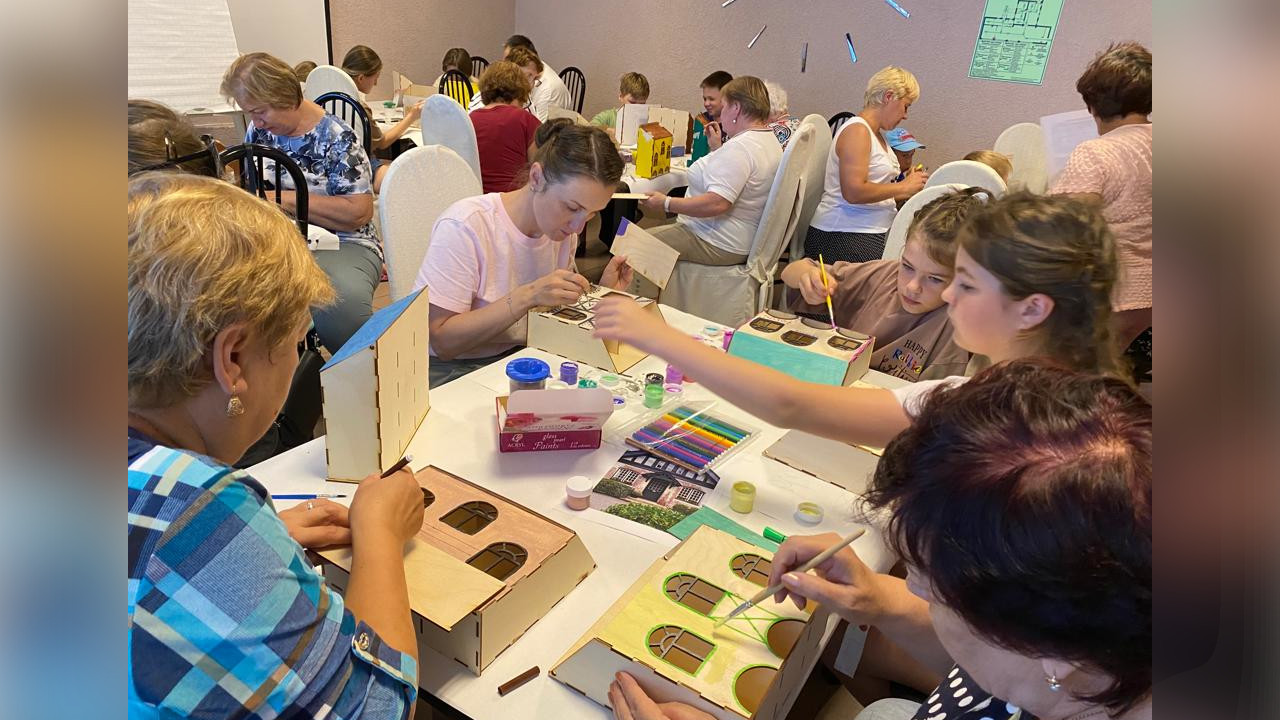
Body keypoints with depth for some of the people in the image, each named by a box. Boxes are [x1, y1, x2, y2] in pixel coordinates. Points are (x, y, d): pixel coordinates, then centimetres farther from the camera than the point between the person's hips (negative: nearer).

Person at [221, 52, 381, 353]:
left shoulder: (335, 138, -8)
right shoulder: (259, 130, 12)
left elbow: (359, 213, -14)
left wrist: (285, 199, -14)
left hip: (339, 244, -6)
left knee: (342, 303, -40)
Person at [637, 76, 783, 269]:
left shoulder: (740, 147, -23)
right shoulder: (771, 141, 11)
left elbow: (717, 204, -31)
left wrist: (666, 204, -24)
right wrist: (717, 148, 23)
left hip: (718, 246, -11)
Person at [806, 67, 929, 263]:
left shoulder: (876, 134, 18)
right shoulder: (857, 130, -12)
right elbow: (853, 192, -23)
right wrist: (903, 187, -13)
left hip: (874, 233, 10)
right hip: (843, 236, -10)